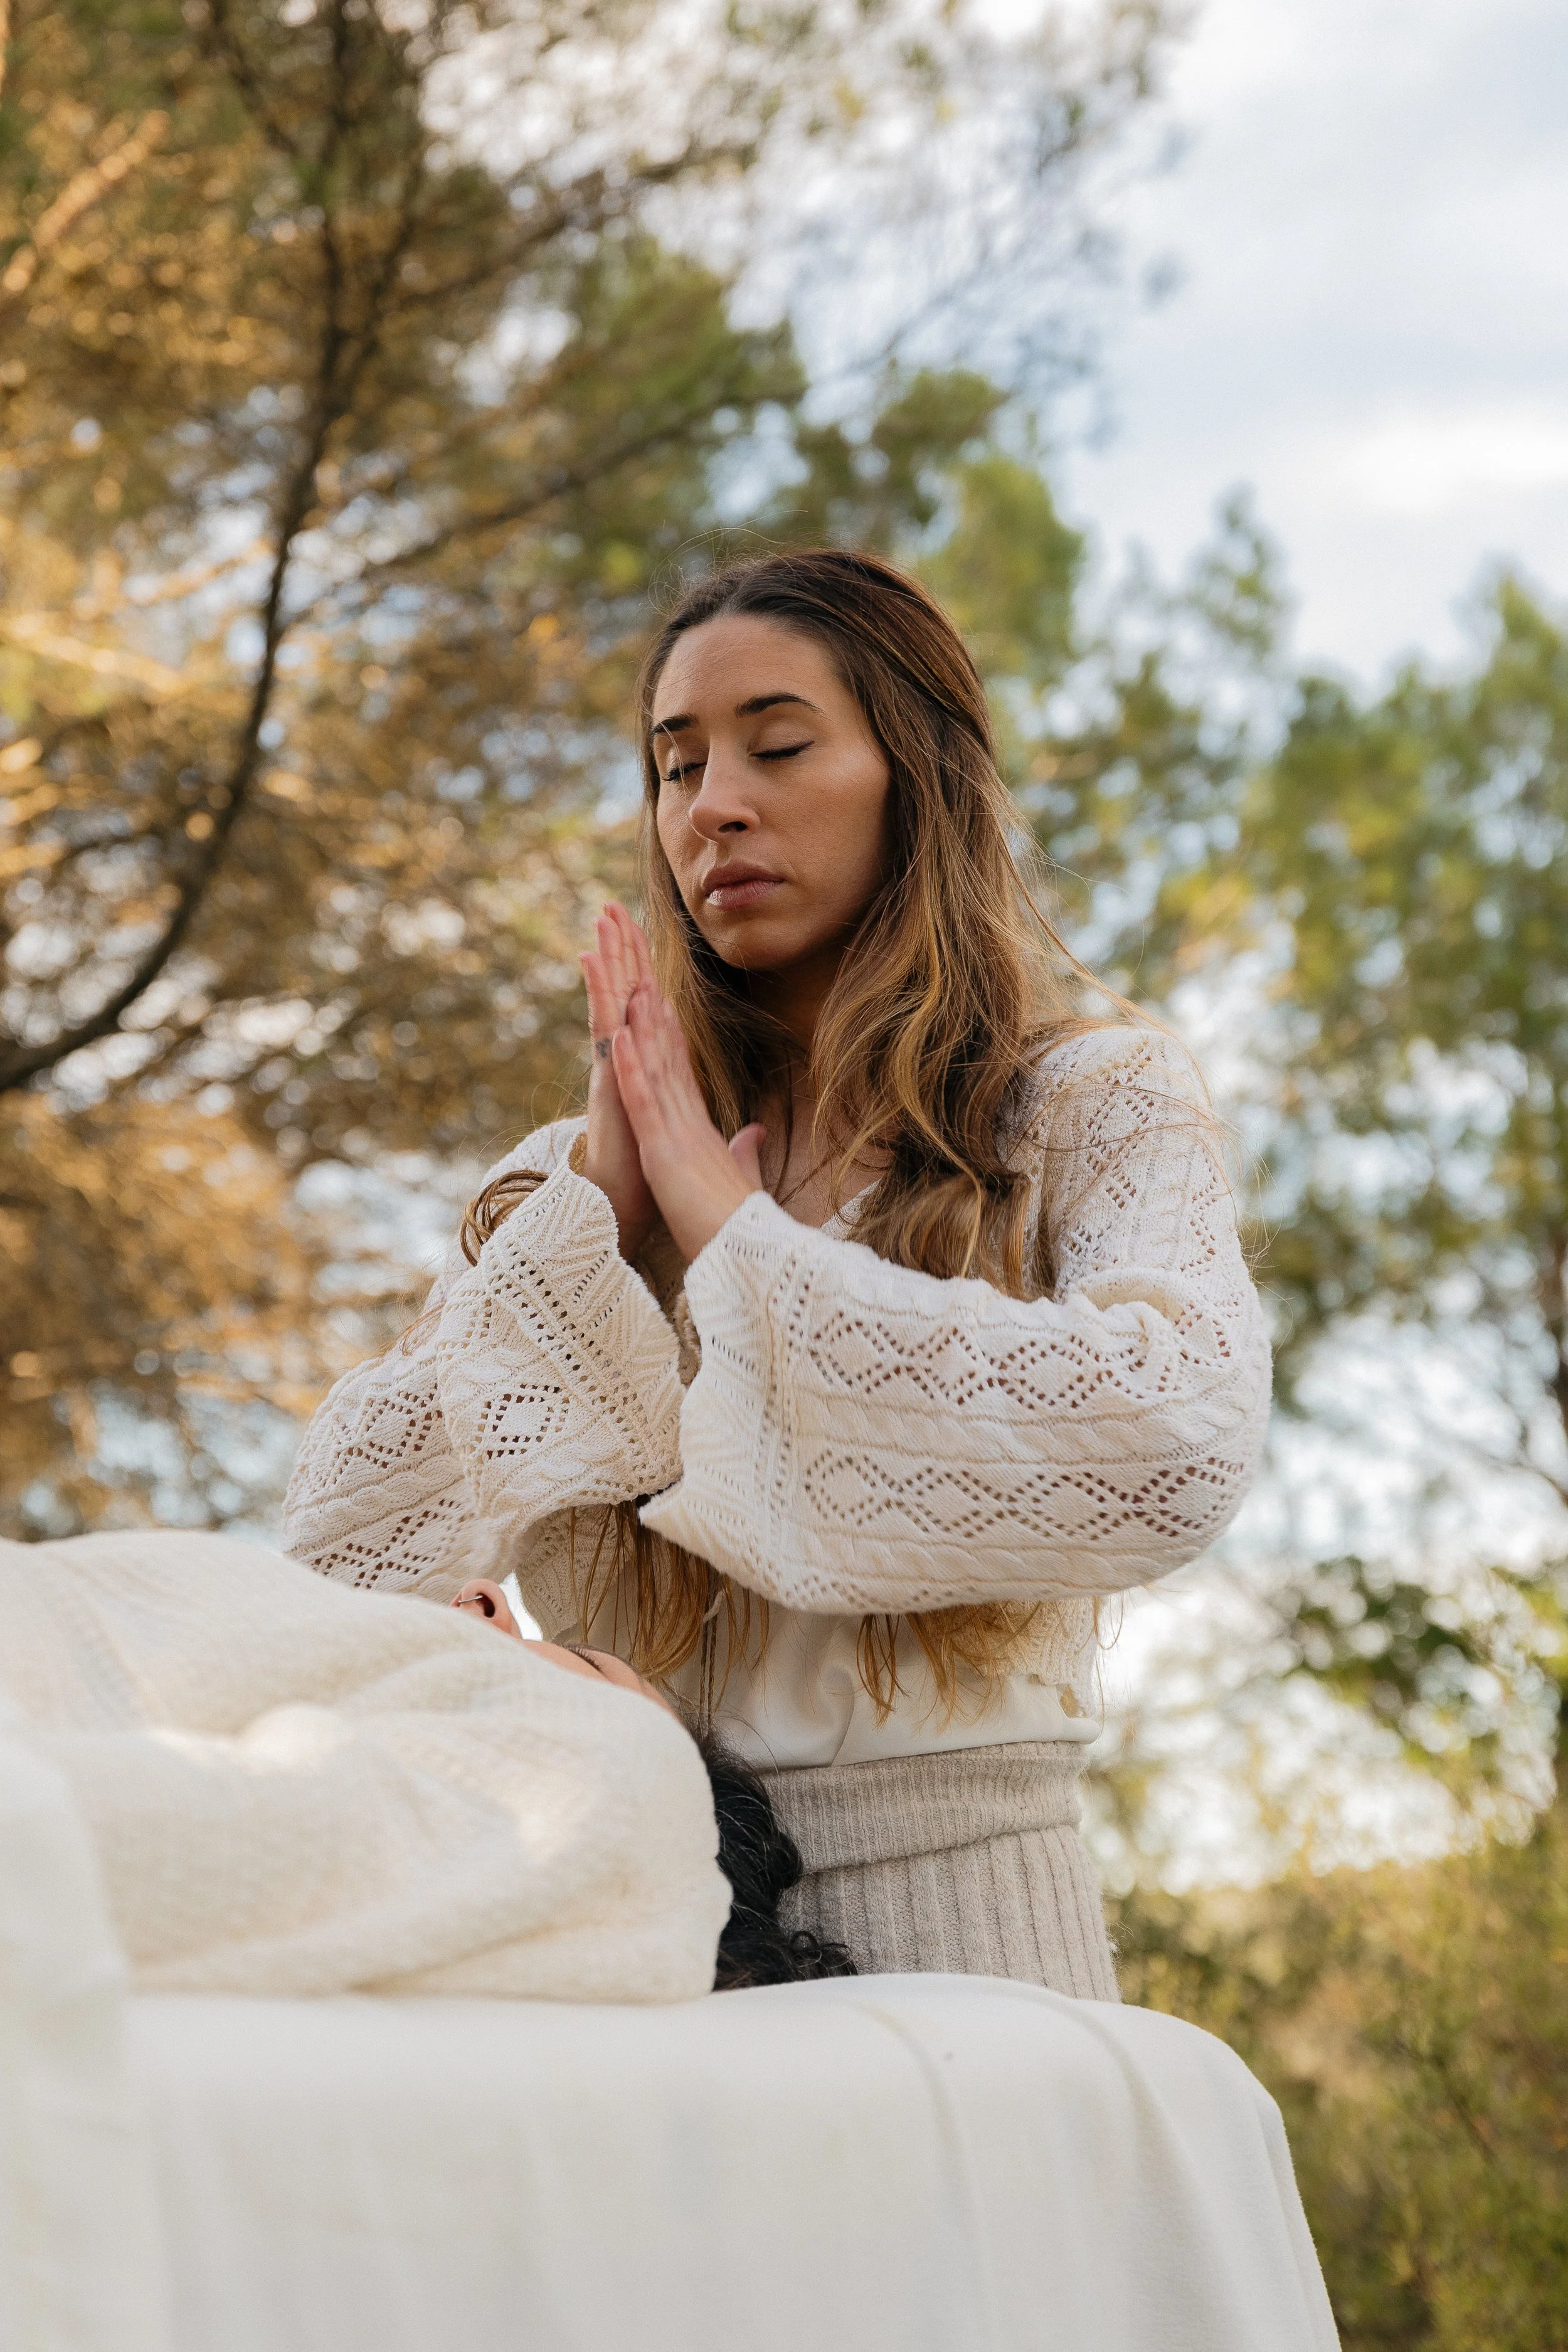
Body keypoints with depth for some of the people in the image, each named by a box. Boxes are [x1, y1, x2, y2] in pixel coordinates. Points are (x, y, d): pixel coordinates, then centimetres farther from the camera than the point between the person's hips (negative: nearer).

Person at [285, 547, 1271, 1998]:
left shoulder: (1095, 1104, 4)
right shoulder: (569, 1176, 13)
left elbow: (1179, 1453, -16)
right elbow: (347, 1549, 4)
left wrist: (740, 1242, -8)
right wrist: (583, 1221, -3)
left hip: (945, 1914, -3)